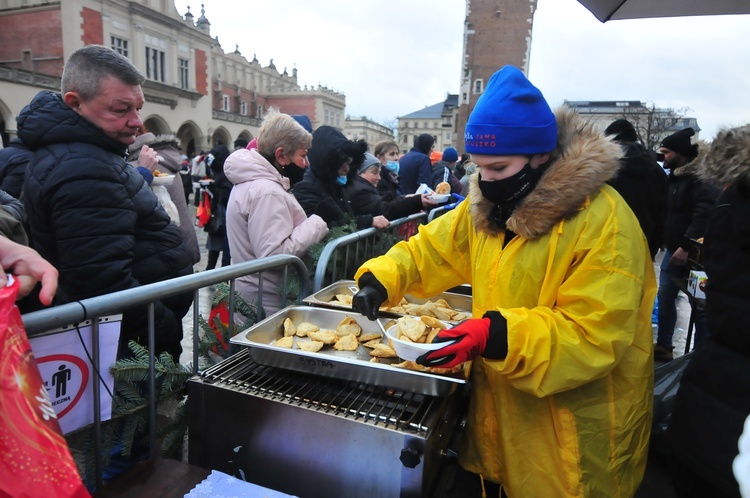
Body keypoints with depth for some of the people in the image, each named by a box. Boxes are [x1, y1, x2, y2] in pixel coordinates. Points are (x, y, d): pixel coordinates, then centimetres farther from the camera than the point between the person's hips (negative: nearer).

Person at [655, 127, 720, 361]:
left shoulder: (699, 176, -15)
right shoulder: (674, 177, 13)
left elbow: (706, 212, -25)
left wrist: (688, 246, -27)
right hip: (674, 249, 8)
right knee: (665, 297, 10)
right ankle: (663, 347, 21)